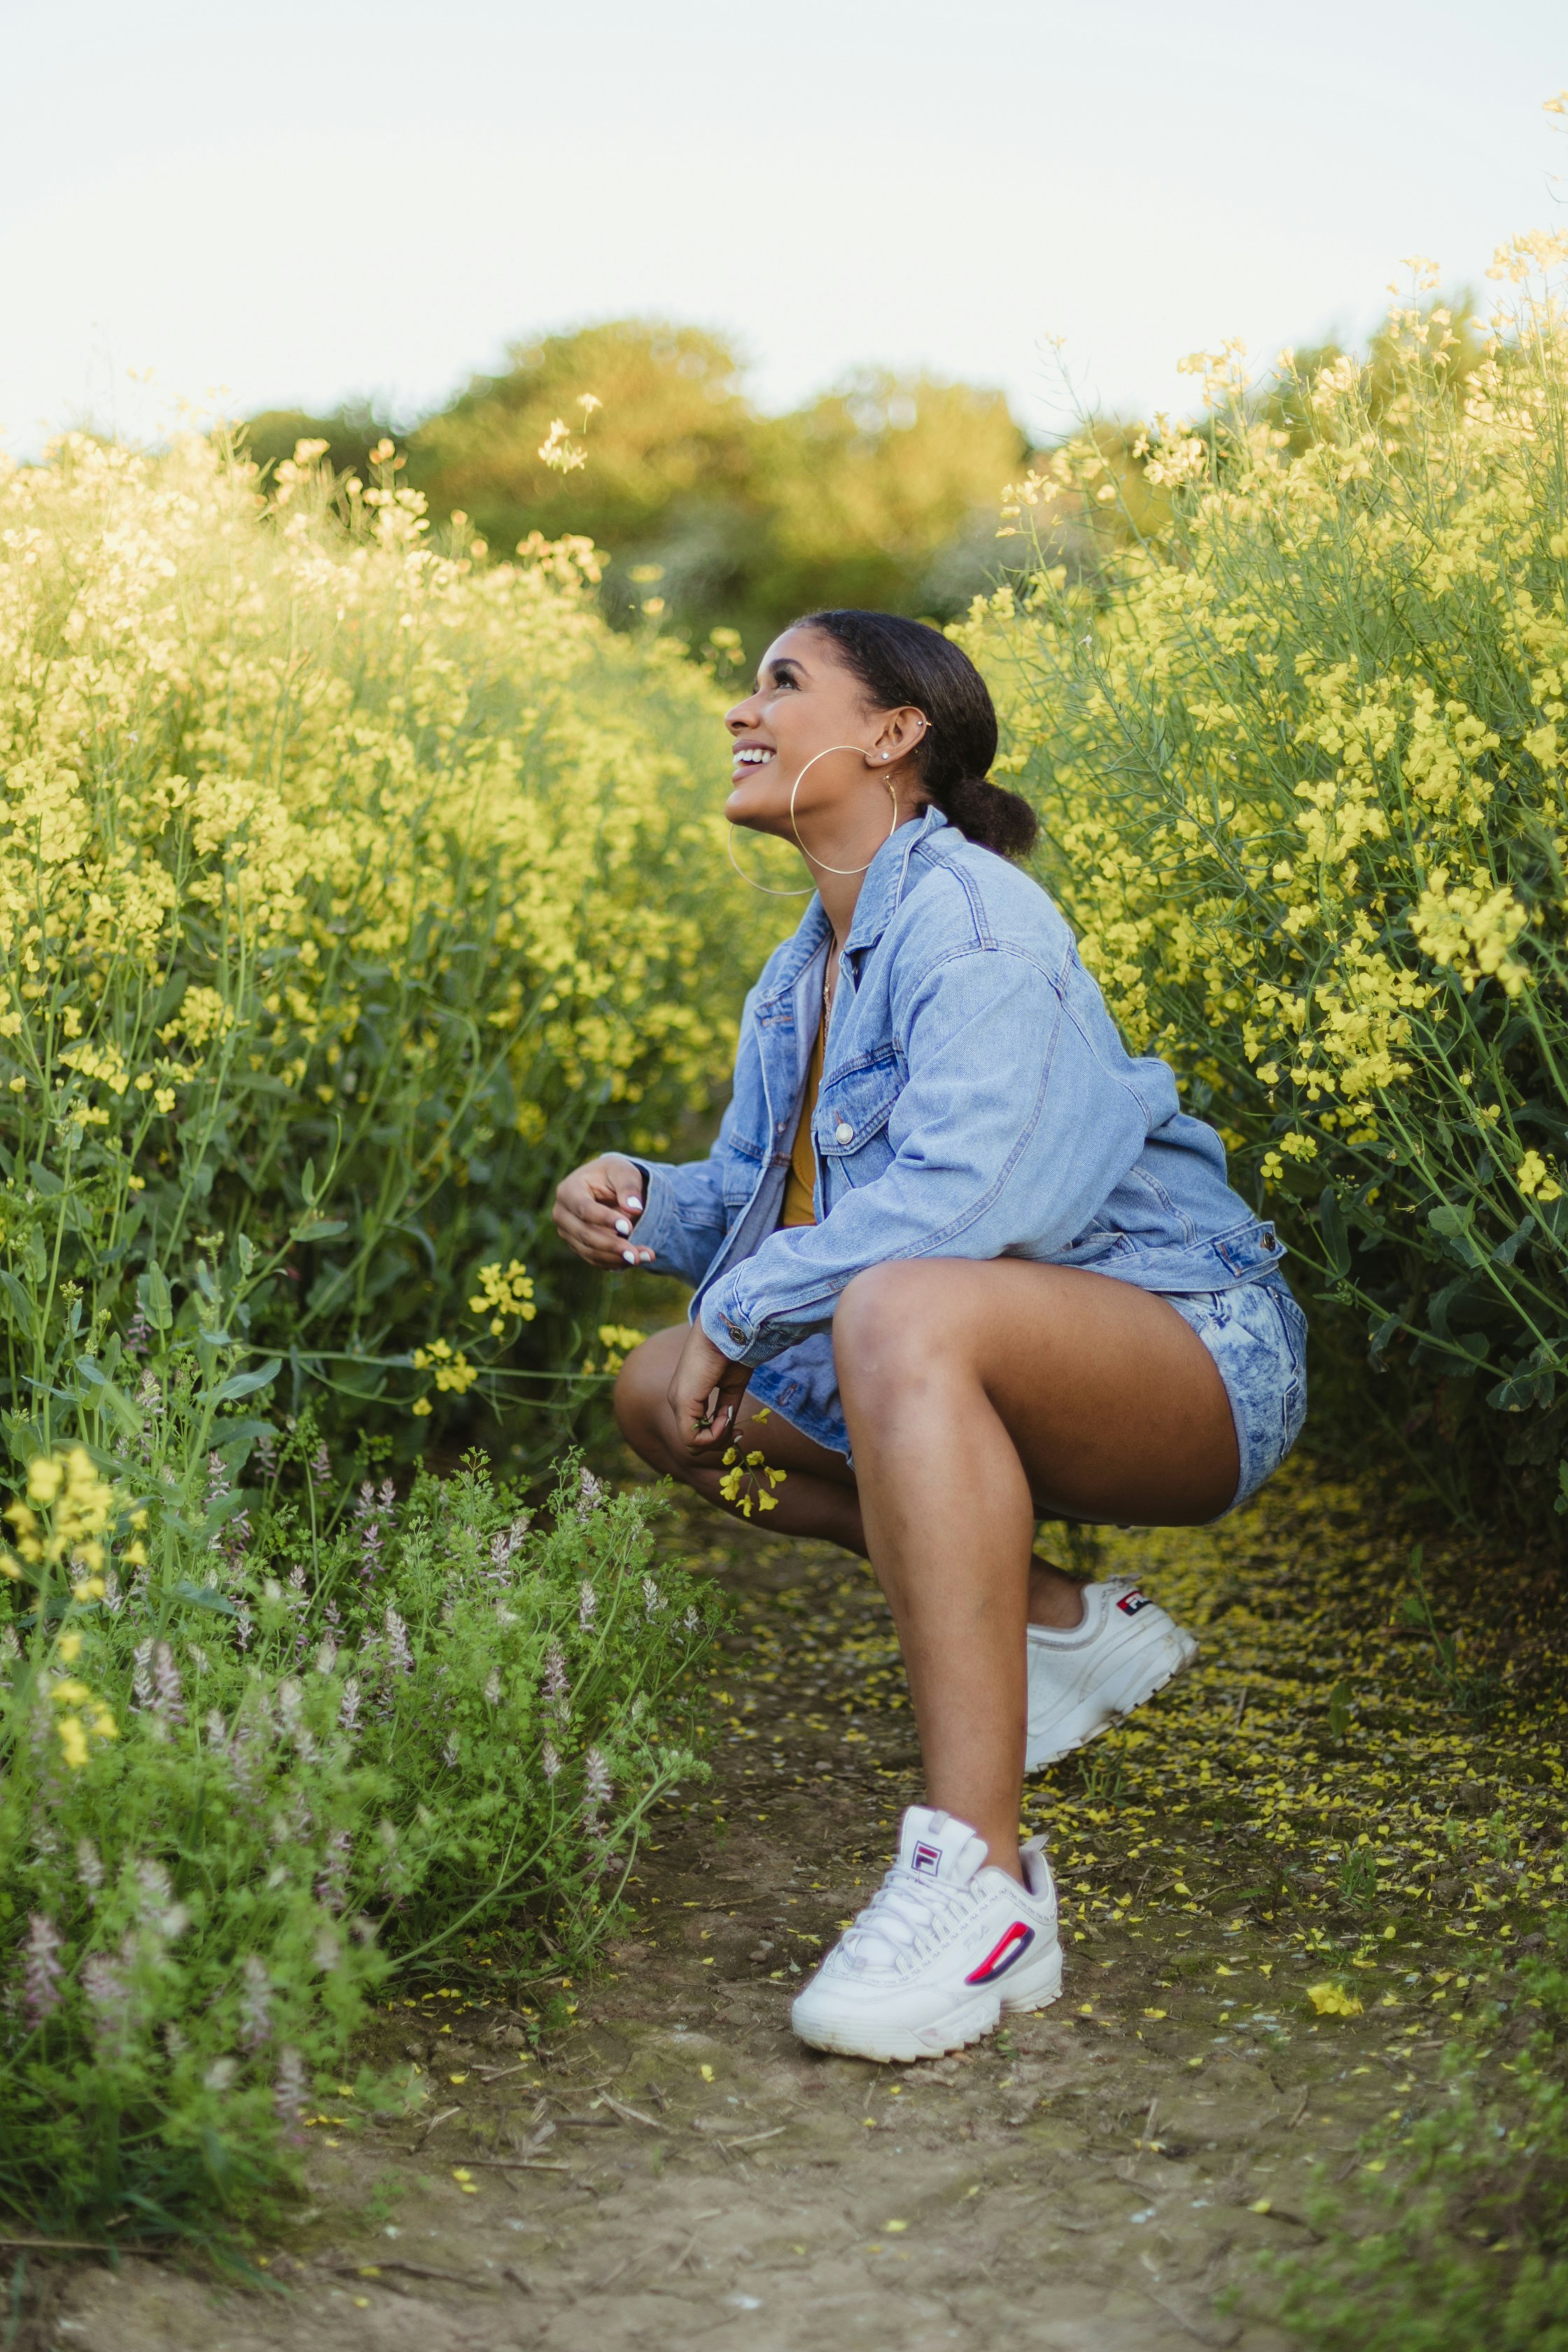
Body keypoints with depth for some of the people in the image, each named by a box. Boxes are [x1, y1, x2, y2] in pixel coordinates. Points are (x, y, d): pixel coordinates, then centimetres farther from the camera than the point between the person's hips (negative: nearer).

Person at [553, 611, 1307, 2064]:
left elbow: (957, 1197, -29)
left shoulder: (968, 920, -16)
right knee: (659, 1393, 7)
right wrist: (647, 1202, -6)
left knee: (904, 1310, -39)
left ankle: (980, 1879, -38)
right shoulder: (801, 980, 12)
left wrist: (741, 1311, -20)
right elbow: (760, 1197, 16)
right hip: (1006, 1366, 10)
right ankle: (1062, 1625, 10)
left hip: (1195, 1351, -10)